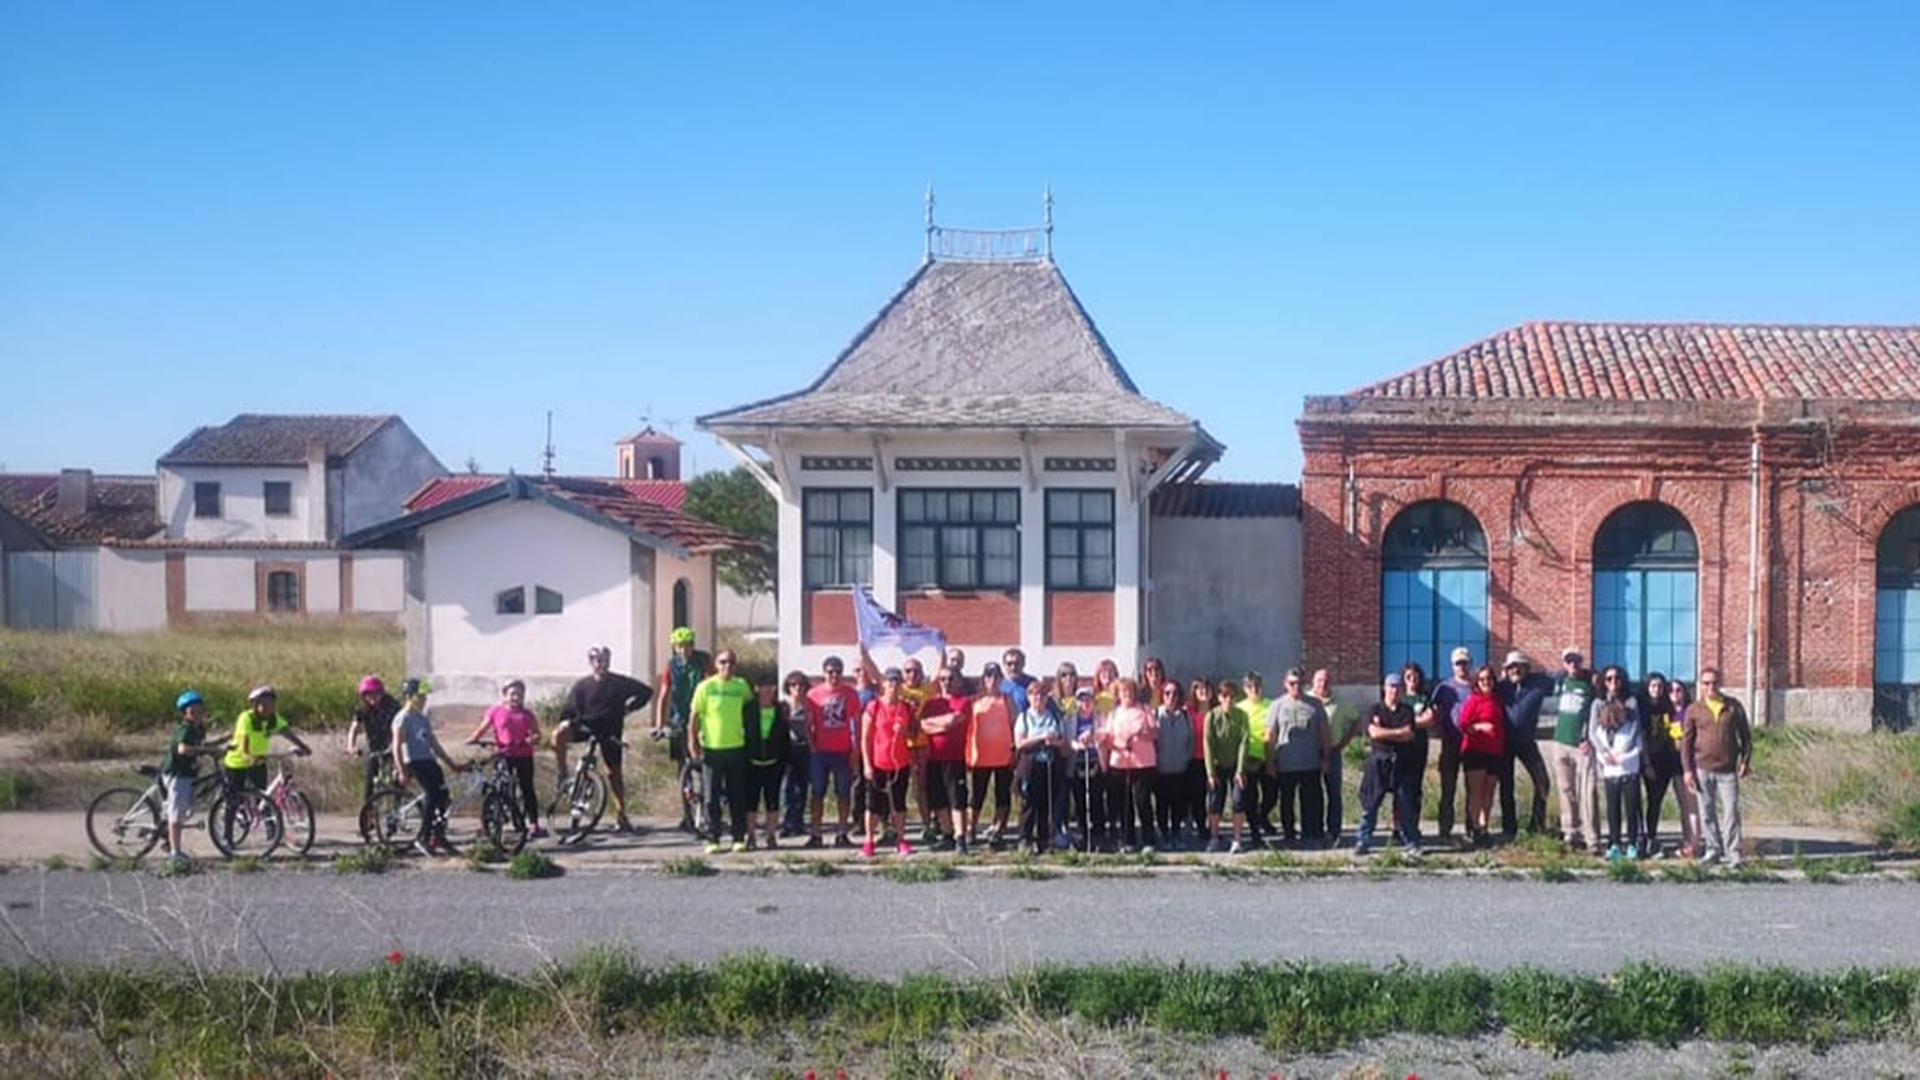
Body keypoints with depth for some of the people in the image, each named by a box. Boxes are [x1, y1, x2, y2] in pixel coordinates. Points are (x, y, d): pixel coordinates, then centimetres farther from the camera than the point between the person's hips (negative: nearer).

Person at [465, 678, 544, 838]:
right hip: (504, 755, 0)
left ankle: (533, 824, 4)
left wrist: (533, 738, -18)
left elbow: (536, 733, 5)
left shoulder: (527, 715, 6)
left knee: (527, 789, 2)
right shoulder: (496, 712, 4)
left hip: (523, 755, 1)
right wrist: (473, 739, -15)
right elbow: (483, 728, 3)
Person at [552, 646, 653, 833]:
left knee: (614, 771, 4)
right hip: (586, 726, 0)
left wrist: (629, 707, -1)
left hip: (610, 731, 0)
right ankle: (563, 774, -16)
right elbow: (569, 710, -5)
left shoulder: (620, 683, -2)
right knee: (560, 733, -30)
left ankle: (621, 814, 13)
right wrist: (566, 724, -24)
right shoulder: (582, 685, -2)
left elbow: (646, 692, 6)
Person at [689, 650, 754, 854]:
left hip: (736, 747, 2)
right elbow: (695, 717, -1)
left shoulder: (742, 686, 5)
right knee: (712, 797, 2)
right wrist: (693, 744, -8)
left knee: (738, 797, 6)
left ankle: (739, 838, 13)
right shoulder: (705, 687, -3)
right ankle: (712, 839, 8)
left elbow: (752, 707, 19)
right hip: (711, 748, -2)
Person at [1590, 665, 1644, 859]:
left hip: (1629, 763, -1)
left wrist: (1623, 753, -10)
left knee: (1632, 805, -4)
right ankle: (1614, 845, 7)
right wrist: (1605, 752, -9)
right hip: (1608, 765, 1)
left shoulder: (1631, 702, 8)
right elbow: (1593, 732, 5)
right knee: (1612, 806, 2)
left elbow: (1636, 730, 0)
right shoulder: (1598, 705, 12)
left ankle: (1632, 845, 1)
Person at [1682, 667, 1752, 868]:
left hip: (1728, 770, -1)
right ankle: (1713, 850, 17)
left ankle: (1733, 854, -1)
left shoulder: (1734, 706, 5)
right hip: (1703, 769, 1)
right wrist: (1688, 770, -1)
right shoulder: (1694, 710, 4)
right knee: (1707, 812, 6)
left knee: (1731, 811, -4)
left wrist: (1745, 761, 1)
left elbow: (1745, 734, 10)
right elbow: (1686, 740, 5)